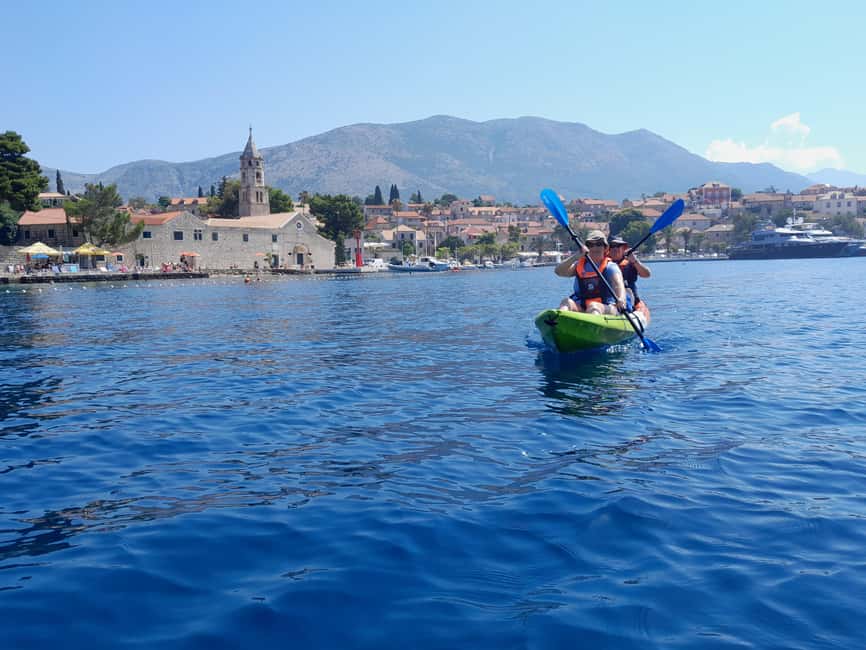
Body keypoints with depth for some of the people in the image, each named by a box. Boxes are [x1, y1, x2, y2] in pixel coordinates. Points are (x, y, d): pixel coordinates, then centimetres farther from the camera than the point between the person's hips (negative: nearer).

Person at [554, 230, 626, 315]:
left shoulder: (611, 267, 7)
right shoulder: (579, 266, 16)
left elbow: (618, 285, -12)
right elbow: (558, 271, -1)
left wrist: (621, 300, -35)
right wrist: (575, 257, -16)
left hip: (607, 309, -3)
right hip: (581, 309, 3)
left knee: (593, 306, -35)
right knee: (566, 302, -26)